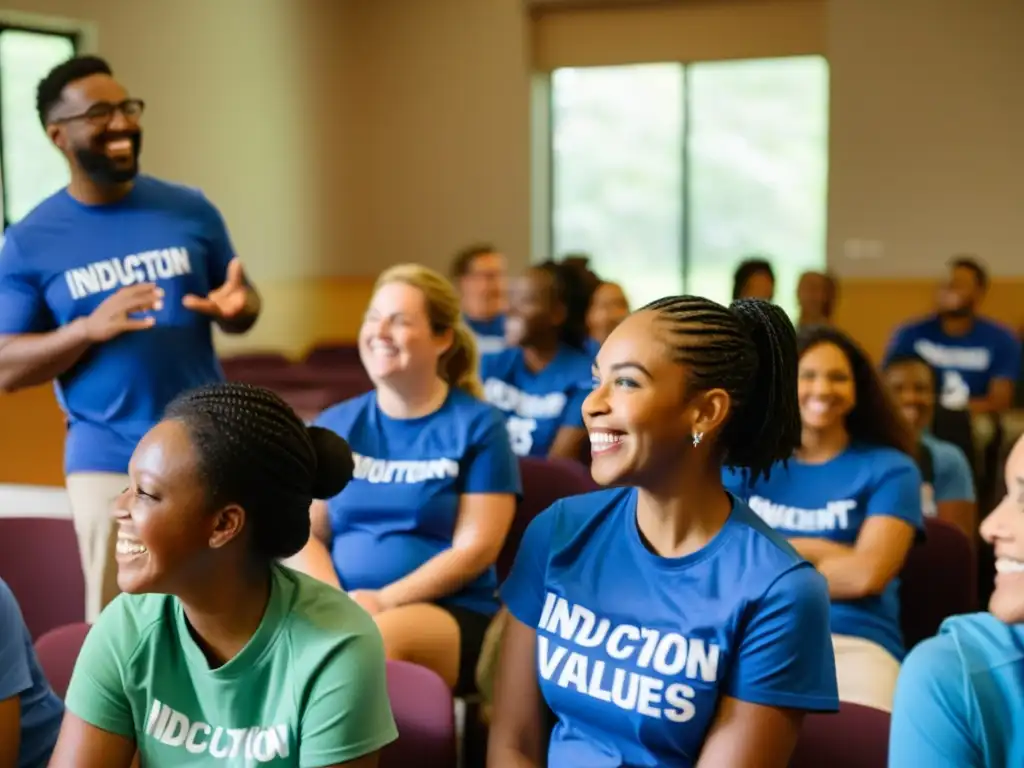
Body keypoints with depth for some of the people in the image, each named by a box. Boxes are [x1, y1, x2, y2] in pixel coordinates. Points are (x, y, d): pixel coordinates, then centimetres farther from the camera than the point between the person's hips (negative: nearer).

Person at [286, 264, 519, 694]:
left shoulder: (478, 426, 2)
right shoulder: (333, 426, 14)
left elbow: (476, 548, -5)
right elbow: (305, 533, 8)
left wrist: (384, 601, -15)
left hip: (450, 614, -3)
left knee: (377, 638, -38)